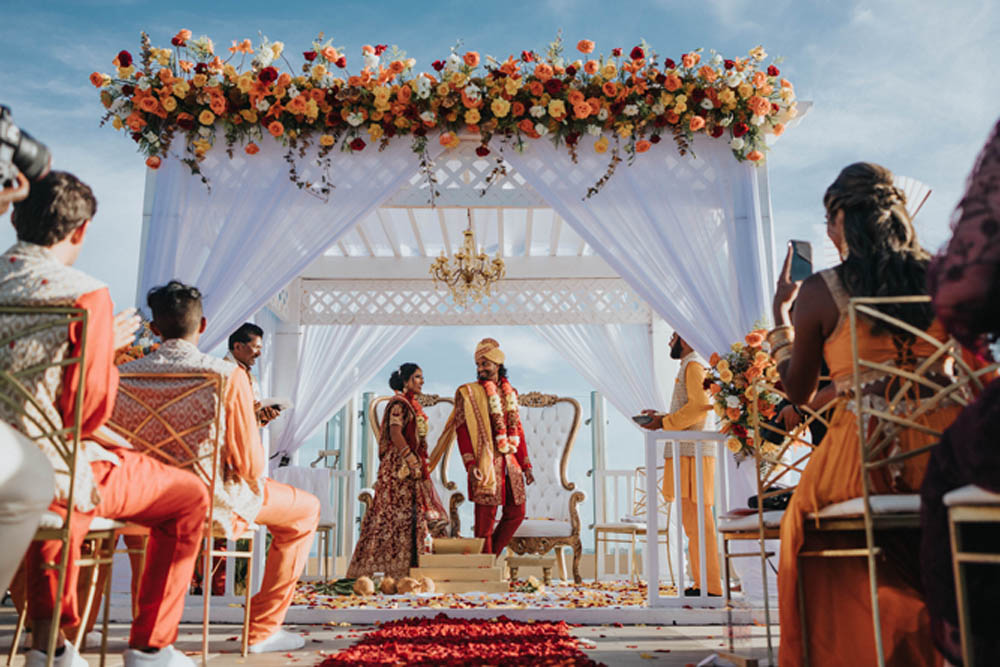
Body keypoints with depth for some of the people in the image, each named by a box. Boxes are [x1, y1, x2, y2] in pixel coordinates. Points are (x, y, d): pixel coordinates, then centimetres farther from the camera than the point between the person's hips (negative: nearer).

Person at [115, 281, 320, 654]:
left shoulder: (124, 374, -8)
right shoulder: (227, 375, -19)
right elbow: (250, 463, -17)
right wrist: (254, 479, 7)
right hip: (212, 500, -5)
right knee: (305, 510, 18)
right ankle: (262, 630, 18)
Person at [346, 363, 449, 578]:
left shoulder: (412, 404, 18)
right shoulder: (399, 403, -10)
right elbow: (395, 434, -19)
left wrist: (420, 465, 16)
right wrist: (412, 462, -22)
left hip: (412, 468, 10)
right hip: (399, 467, -10)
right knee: (397, 513, -7)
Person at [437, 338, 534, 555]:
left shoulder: (510, 393, 14)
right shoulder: (468, 393, -3)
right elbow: (462, 430, -9)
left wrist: (525, 464, 14)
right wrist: (470, 464, -19)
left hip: (510, 462, 6)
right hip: (486, 464, -6)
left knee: (516, 513, 9)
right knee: (485, 519, -3)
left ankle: (490, 556, 23)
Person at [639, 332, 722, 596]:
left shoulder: (694, 365, -6)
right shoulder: (690, 367, 25)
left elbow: (700, 406, -18)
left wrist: (664, 423, -13)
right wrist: (662, 416, 19)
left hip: (693, 452, -10)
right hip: (687, 452, 10)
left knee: (698, 520, -11)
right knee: (692, 520, 10)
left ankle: (710, 586, -10)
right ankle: (702, 583, 12)